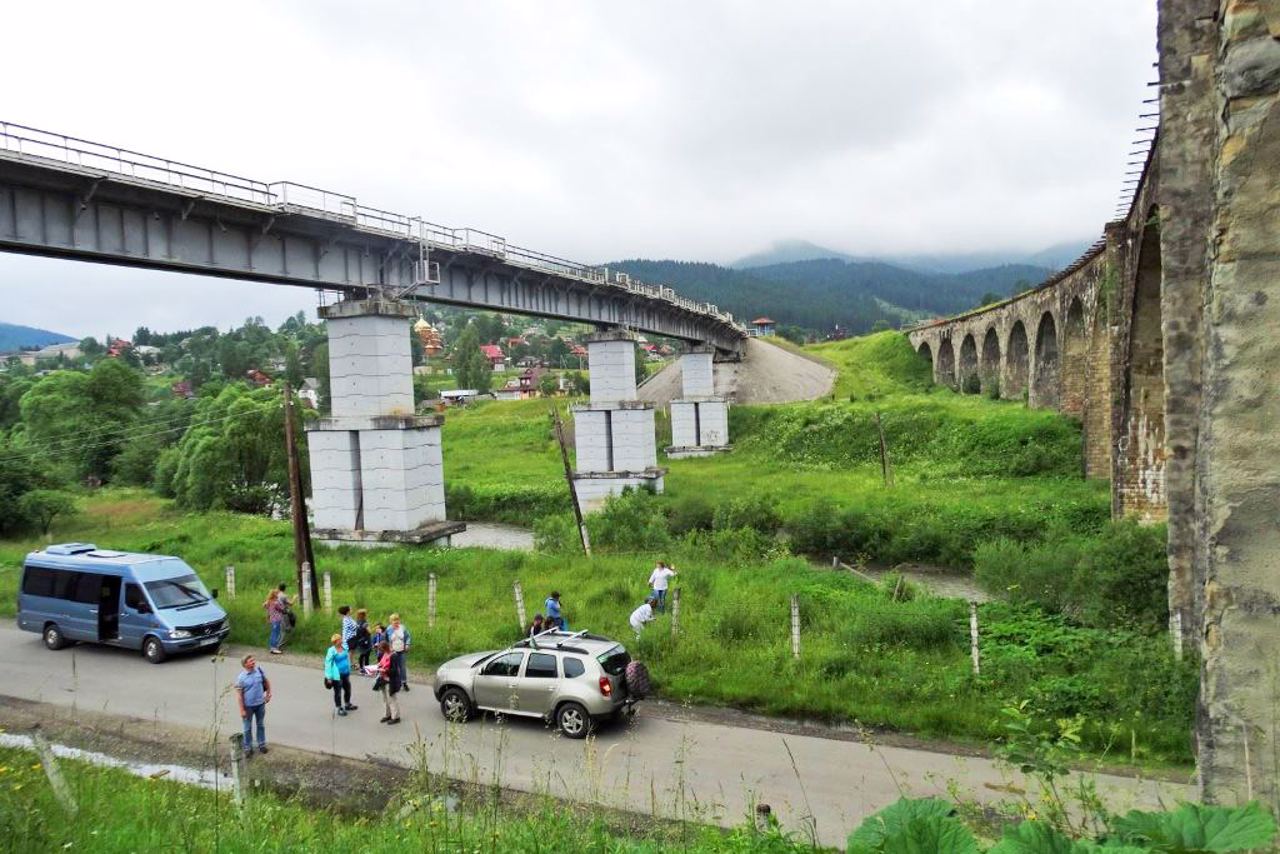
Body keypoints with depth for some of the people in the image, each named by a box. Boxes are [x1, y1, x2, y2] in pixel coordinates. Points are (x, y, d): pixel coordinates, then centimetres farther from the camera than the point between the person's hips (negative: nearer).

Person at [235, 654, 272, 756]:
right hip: (248, 706, -3)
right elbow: (239, 694, -16)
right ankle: (248, 747, 28)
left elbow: (266, 681, 11)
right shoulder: (241, 677, -19)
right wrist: (242, 710, -16)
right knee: (248, 728, 12)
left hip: (260, 704, 3)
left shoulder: (259, 670, -7)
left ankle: (262, 744, 34)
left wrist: (268, 694, 13)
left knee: (261, 725, 18)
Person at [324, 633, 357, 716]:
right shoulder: (331, 651, -20)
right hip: (337, 675, -7)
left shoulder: (344, 647, -1)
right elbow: (328, 663, -16)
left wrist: (349, 670, 18)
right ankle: (339, 709, 21)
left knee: (348, 689, 21)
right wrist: (329, 677, -16)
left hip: (346, 673, 7)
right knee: (338, 692, 6)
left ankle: (347, 705, 41)